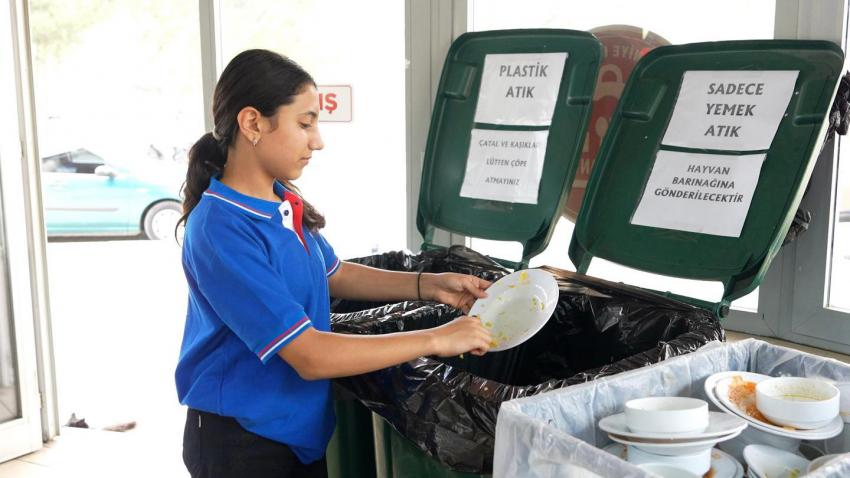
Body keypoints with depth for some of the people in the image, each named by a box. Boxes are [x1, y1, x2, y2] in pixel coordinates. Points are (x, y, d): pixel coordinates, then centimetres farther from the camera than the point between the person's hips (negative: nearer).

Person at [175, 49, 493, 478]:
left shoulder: (286, 201, -1)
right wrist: (436, 340, -24)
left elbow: (333, 276, 13)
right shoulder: (221, 232, -27)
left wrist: (429, 286, 2)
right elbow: (311, 356, -29)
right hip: (241, 440, -7)